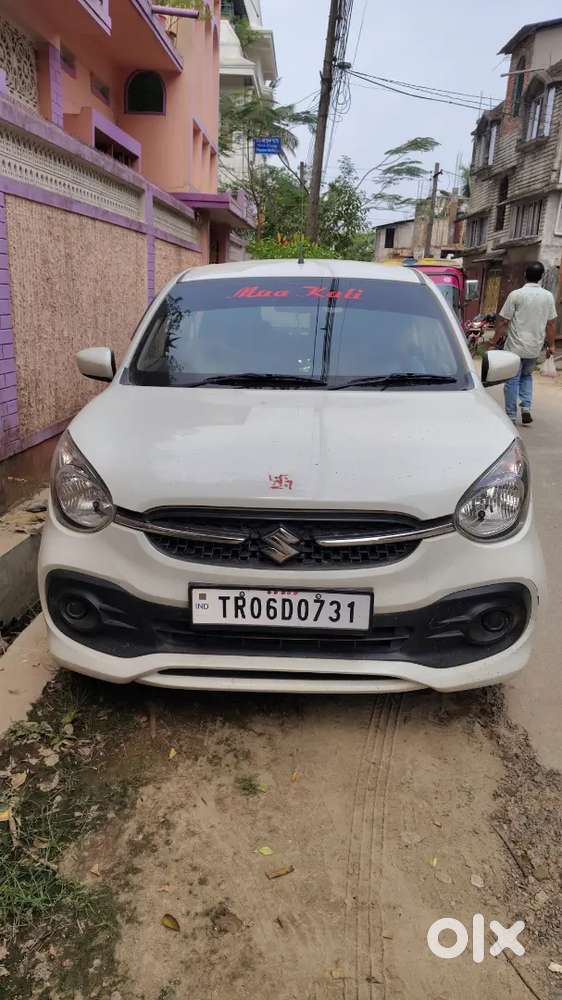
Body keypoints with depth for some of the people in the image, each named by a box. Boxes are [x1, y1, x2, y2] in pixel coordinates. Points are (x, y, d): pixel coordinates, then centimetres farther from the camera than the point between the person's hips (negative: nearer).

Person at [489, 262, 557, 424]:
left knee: (513, 380, 5)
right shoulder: (548, 296, 1)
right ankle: (526, 408, 10)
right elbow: (551, 323, 5)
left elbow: (503, 322, -11)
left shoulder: (516, 295, -11)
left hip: (516, 346, -4)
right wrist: (551, 345, 15)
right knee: (527, 376, 23)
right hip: (535, 348, 4)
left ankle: (511, 416, 9)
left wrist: (493, 342, -2)